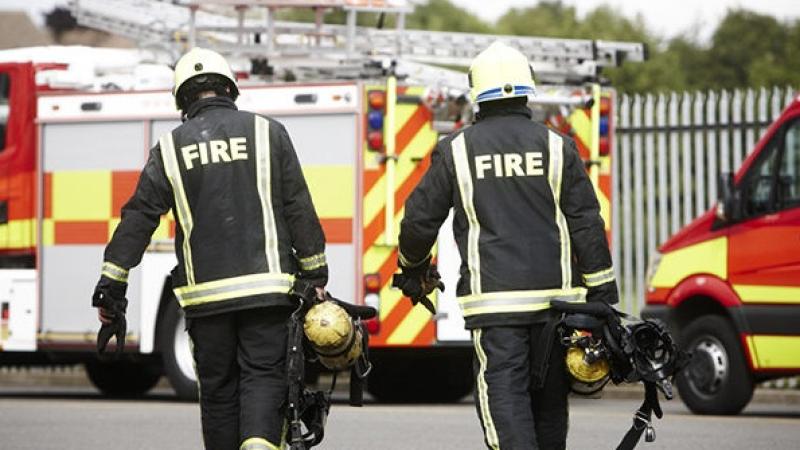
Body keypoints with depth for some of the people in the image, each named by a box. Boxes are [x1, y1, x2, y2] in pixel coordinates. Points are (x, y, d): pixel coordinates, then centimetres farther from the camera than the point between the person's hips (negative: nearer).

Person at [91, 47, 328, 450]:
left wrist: (111, 285, 6)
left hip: (204, 293, 1)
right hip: (266, 285, -1)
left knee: (217, 386, 10)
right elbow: (299, 209, 3)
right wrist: (315, 274, 9)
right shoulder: (267, 133, 4)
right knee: (264, 375, 0)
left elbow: (138, 218, 3)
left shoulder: (170, 148, 6)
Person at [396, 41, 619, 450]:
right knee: (549, 399, 14)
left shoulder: (456, 150, 1)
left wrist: (414, 270, 27)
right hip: (554, 294, 2)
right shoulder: (556, 147, 4)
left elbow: (419, 220, 7)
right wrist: (602, 296, 8)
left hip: (492, 299, -2)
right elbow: (587, 225, 3)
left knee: (503, 398, -7)